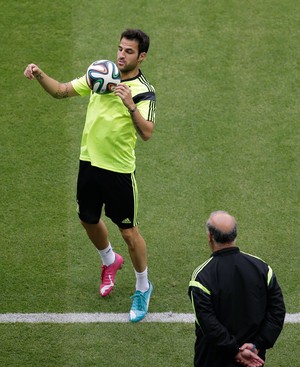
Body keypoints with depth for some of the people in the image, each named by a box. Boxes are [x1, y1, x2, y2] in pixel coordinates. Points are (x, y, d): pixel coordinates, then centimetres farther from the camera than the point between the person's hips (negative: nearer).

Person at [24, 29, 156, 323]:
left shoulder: (144, 91, -14)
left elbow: (147, 133, -28)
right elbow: (61, 91, 6)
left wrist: (131, 106, -42)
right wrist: (39, 74, -11)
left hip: (119, 169, -6)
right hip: (89, 161, 6)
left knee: (128, 231, 3)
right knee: (89, 220, 20)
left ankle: (143, 289, 23)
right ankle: (109, 261, 50)